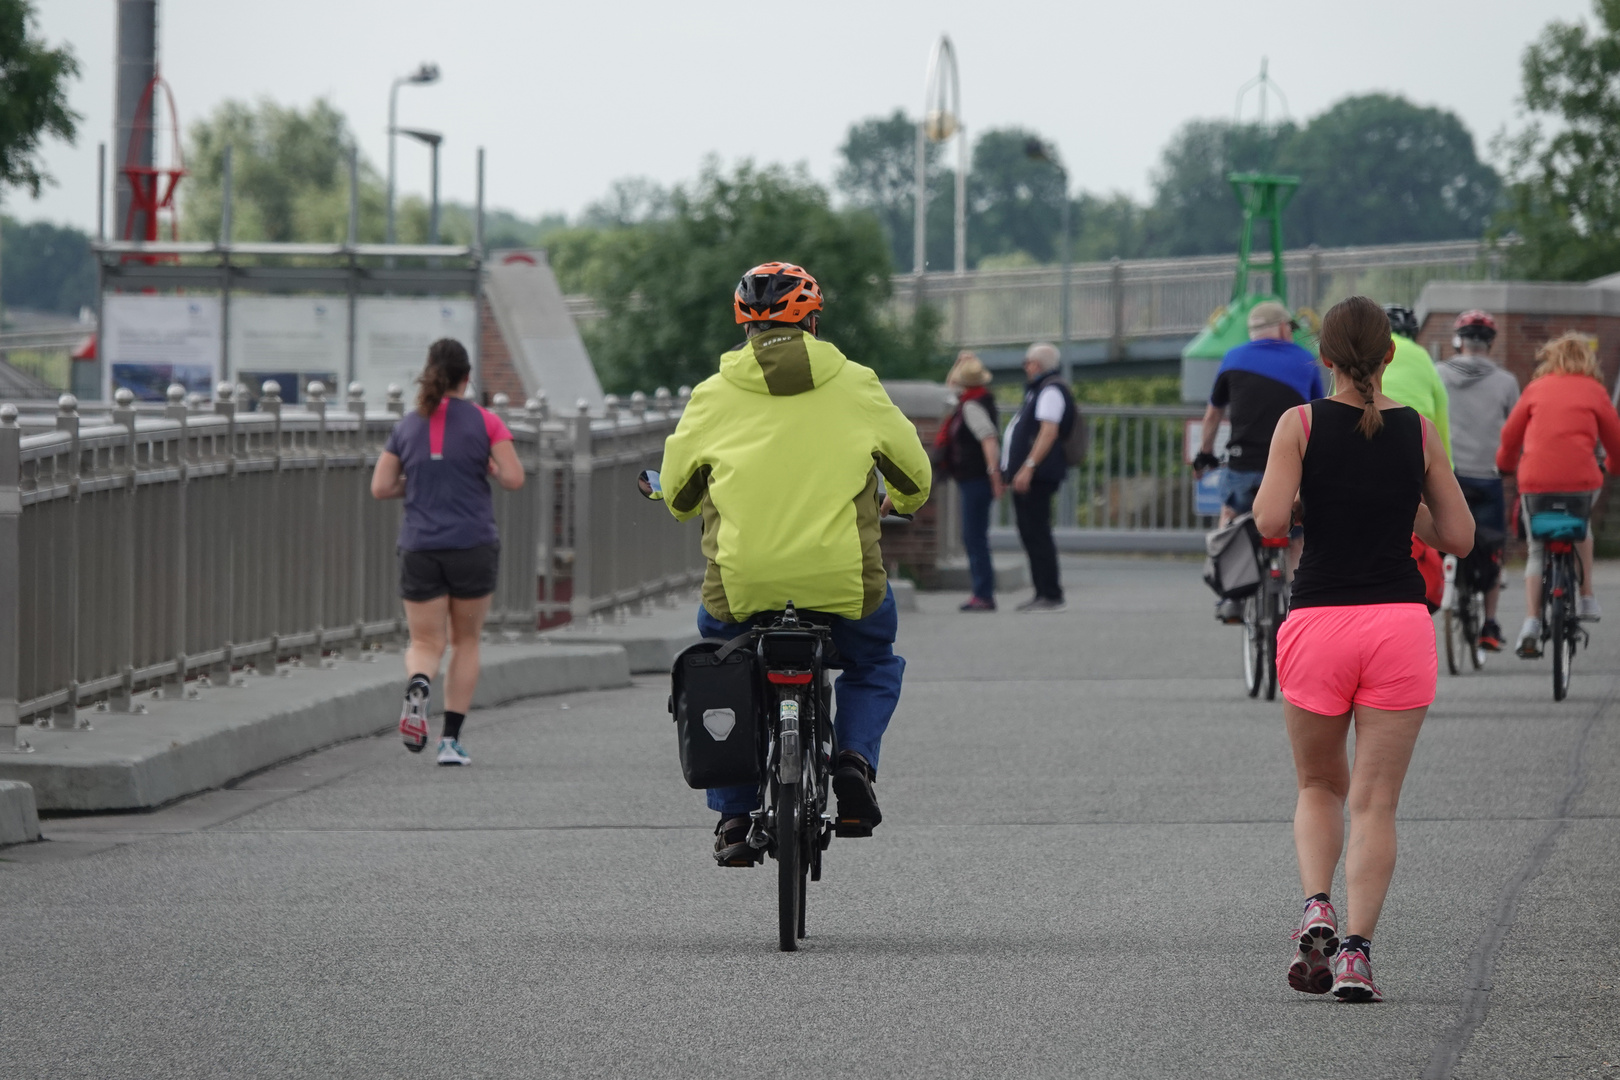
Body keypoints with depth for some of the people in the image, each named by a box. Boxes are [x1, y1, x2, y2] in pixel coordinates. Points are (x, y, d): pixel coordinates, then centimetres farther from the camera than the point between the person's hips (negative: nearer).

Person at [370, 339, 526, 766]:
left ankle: (418, 686, -29)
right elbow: (514, 478, -9)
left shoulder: (407, 427, 5)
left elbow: (380, 487, 3)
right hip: (473, 546, -1)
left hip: (419, 549, 1)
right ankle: (451, 739, 7)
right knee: (465, 641, 14)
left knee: (425, 643, 6)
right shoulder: (485, 422, -3)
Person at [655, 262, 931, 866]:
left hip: (742, 583, 0)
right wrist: (902, 503, 41)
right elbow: (914, 476, 17)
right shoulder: (855, 386, 5)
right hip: (842, 581, 0)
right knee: (875, 664, 29)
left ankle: (735, 813, 17)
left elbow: (675, 492, 15)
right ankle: (854, 756, 2)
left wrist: (688, 506, 40)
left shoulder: (715, 395, 4)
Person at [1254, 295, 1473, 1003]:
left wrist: (1271, 491, 10)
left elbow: (1270, 520, -11)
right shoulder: (1418, 431, 4)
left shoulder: (1301, 425, -2)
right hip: (1399, 623, 0)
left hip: (1317, 624, 0)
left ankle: (1316, 908, -4)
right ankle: (1356, 950, -8)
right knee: (1375, 800, 4)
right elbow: (1458, 536, 8)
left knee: (1319, 787, 19)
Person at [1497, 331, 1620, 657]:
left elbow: (1510, 434, 16)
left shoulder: (1536, 389, 11)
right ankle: (1586, 598, 24)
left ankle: (1531, 621, -3)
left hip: (1536, 480, 0)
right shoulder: (1594, 392, 8)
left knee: (1536, 551, 13)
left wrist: (1505, 465, 35)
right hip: (1581, 479, 0)